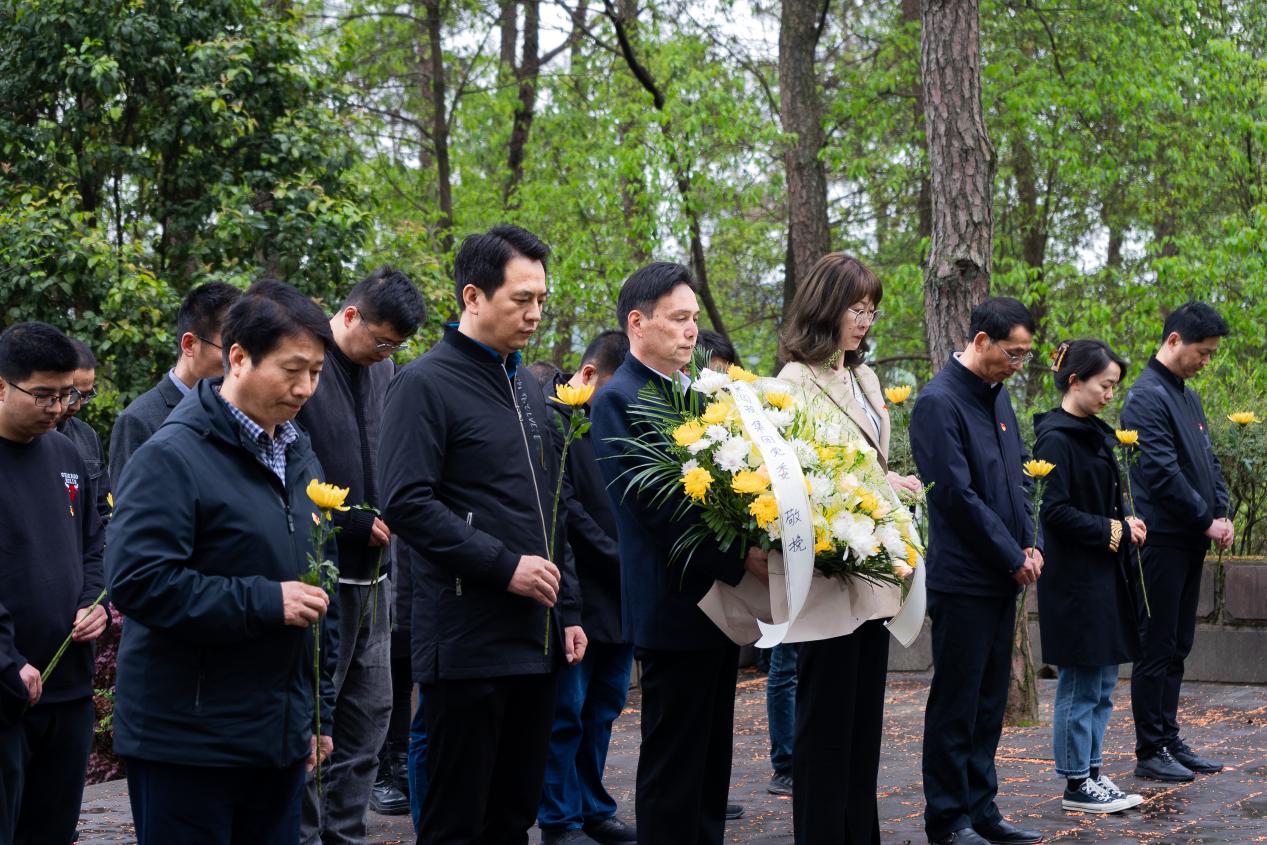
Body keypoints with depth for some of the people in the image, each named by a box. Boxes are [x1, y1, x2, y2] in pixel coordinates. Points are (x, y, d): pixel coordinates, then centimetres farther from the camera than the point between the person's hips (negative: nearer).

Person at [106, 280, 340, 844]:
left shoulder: (300, 458, 14)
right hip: (185, 744, -7)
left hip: (281, 739, 7)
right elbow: (136, 581, -22)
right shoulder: (172, 458, -12)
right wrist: (265, 602, -21)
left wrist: (321, 712, 21)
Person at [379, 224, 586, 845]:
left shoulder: (527, 387, 17)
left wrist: (567, 609, 15)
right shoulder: (426, 384, -8)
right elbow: (407, 504, -17)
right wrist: (504, 566, -19)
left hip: (537, 640, 8)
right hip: (468, 641, -8)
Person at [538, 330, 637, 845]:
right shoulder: (552, 417, -10)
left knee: (604, 706, 12)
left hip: (618, 595, 7)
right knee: (567, 711, 0)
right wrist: (621, 561, -13)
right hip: (578, 592, -7)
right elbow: (567, 509, -15)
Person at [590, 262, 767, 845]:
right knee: (672, 763, -2)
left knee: (712, 758, 14)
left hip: (719, 602, 9)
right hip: (674, 607, -9)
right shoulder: (620, 399, -12)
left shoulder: (695, 396, 15)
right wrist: (739, 559, -23)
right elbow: (654, 508, -20)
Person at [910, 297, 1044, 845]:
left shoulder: (997, 395, 12)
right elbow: (958, 495, -19)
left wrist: (1031, 543, 4)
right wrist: (1014, 558, -12)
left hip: (1002, 578, 8)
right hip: (963, 578, -8)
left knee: (989, 701, 13)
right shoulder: (939, 403, -15)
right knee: (956, 704, 0)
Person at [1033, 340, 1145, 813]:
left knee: (1101, 684, 13)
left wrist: (1125, 525, 2)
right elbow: (1056, 512, -20)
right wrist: (1115, 530, -15)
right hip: (1074, 578, -9)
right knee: (1080, 685, -2)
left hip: (1104, 576, 9)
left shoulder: (1094, 434, 13)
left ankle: (1092, 771, 21)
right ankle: (1076, 786, 6)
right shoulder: (1056, 438, -15)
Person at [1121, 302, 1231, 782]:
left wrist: (1223, 513, 3)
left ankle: (1170, 741, 20)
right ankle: (1150, 753, 2)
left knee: (1177, 648, 13)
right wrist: (1206, 521, -14)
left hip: (1191, 542, 9)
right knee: (1157, 648, -3)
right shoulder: (1147, 397, -14)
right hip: (1162, 540, -9)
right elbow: (1162, 472, -20)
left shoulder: (1189, 397, 16)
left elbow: (1208, 462, 18)